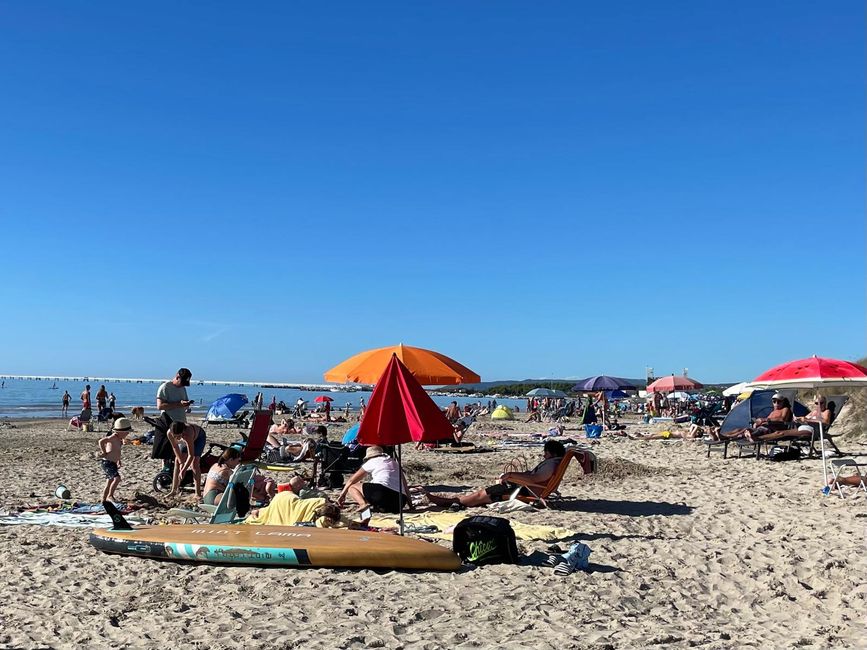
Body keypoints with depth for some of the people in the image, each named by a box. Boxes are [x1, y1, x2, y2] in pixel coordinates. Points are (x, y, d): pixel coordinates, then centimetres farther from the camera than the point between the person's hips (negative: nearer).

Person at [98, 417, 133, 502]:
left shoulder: (119, 439, 11)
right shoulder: (113, 437, -18)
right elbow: (101, 441, -33)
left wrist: (118, 461, 19)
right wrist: (104, 453, -23)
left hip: (113, 463, 10)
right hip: (107, 462, -10)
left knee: (109, 483, 15)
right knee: (117, 478, -22)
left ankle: (104, 500, 23)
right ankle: (110, 496, -12)